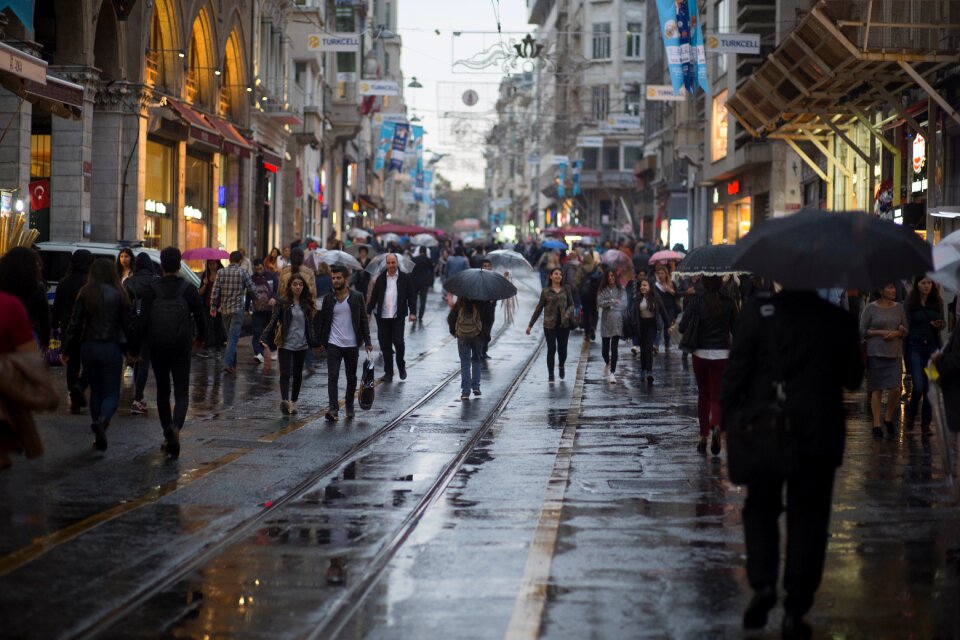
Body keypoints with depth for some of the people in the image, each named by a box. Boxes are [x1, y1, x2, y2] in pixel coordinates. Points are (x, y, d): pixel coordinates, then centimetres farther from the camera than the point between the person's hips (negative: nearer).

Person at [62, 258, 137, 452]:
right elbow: (127, 325, -4)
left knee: (96, 391, 15)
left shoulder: (85, 294, -2)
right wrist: (134, 349, 7)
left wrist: (66, 350, 5)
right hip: (111, 348, -2)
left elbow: (75, 324, -1)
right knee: (112, 393, 4)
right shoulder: (118, 294, -7)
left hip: (88, 348, 3)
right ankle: (102, 420, -27)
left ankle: (99, 437, 13)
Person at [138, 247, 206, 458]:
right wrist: (199, 338, 19)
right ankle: (175, 426, -28)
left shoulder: (151, 290, -4)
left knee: (162, 391, 16)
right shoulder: (188, 290, -4)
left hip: (157, 348, 1)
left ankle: (168, 434, 19)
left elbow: (143, 321, -7)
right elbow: (201, 317, 0)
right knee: (181, 393, 0)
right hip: (181, 348, -1)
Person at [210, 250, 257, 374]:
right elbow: (252, 290, -3)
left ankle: (232, 364, 22)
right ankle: (227, 363, -18)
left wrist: (213, 307, 6)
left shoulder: (221, 273, 2)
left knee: (230, 336, 16)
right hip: (237, 308, -4)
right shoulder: (242, 272, -7)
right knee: (233, 337, -6)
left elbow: (215, 291, -2)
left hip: (224, 309, 4)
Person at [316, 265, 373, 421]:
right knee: (332, 377, -11)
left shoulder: (357, 297, 1)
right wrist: (321, 342, 4)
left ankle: (349, 407, 27)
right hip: (333, 345, 0)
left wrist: (367, 342, -3)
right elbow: (323, 321, 10)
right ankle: (333, 409, -18)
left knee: (351, 378, 11)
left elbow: (364, 320, 2)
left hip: (352, 344, 0)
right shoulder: (328, 299, 4)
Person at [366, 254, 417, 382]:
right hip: (383, 317, 2)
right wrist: (368, 311, 3)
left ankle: (401, 365, 16)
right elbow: (374, 297, 10)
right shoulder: (381, 279, 8)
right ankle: (388, 372, 11)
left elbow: (412, 296, 2)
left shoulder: (405, 278, 2)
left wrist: (413, 312, -8)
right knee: (385, 344, 3)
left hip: (398, 317, -2)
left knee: (398, 341, -10)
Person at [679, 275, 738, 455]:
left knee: (703, 395, 15)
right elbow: (736, 329, 3)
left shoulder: (695, 302, -7)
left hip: (701, 353, 0)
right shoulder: (728, 303, -3)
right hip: (722, 354, 0)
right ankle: (716, 426, -24)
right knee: (716, 395, 5)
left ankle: (703, 437, 15)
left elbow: (683, 327, -7)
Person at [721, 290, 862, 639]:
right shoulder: (839, 320, -2)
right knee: (807, 519, 7)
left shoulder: (758, 310, -8)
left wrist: (728, 416, 2)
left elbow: (737, 369, -7)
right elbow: (853, 378, 7)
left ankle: (762, 583, -4)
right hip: (819, 435, 1)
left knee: (760, 509, 17)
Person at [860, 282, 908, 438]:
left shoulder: (899, 307, 8)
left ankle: (888, 418, 18)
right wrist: (881, 332, -13)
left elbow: (905, 330, 12)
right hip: (876, 353, -3)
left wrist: (896, 333, -9)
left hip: (895, 353, 3)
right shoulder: (870, 308, -3)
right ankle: (876, 424, 8)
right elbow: (863, 331, -2)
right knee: (877, 389, 0)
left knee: (895, 388, -6)